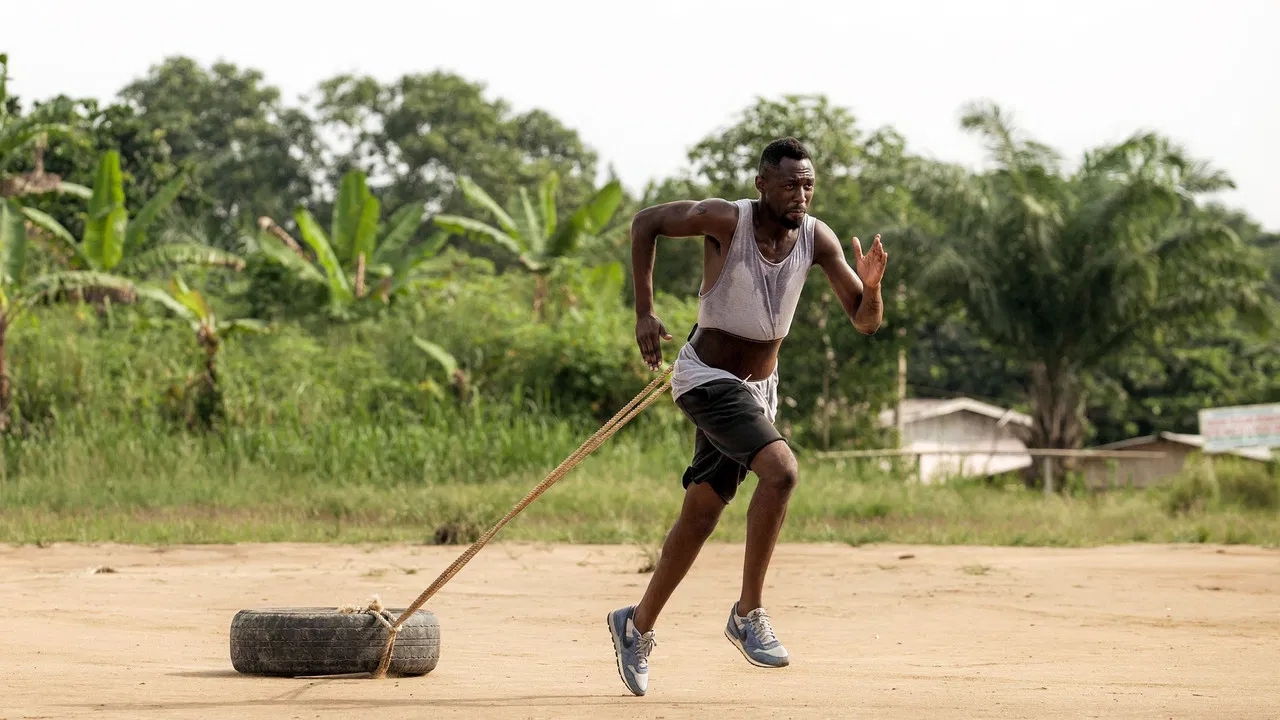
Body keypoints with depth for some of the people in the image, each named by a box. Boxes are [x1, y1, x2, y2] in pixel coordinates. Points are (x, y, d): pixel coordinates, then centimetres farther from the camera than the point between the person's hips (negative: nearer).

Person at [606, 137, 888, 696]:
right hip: (707, 377, -6)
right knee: (780, 468, -27)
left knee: (702, 514, 13)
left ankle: (638, 625, 30)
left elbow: (865, 322, -7)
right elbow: (645, 222, -8)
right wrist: (644, 312, -11)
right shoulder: (726, 219, -21)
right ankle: (748, 613, -17)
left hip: (759, 387, 6)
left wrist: (870, 287, -30)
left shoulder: (817, 239, -9)